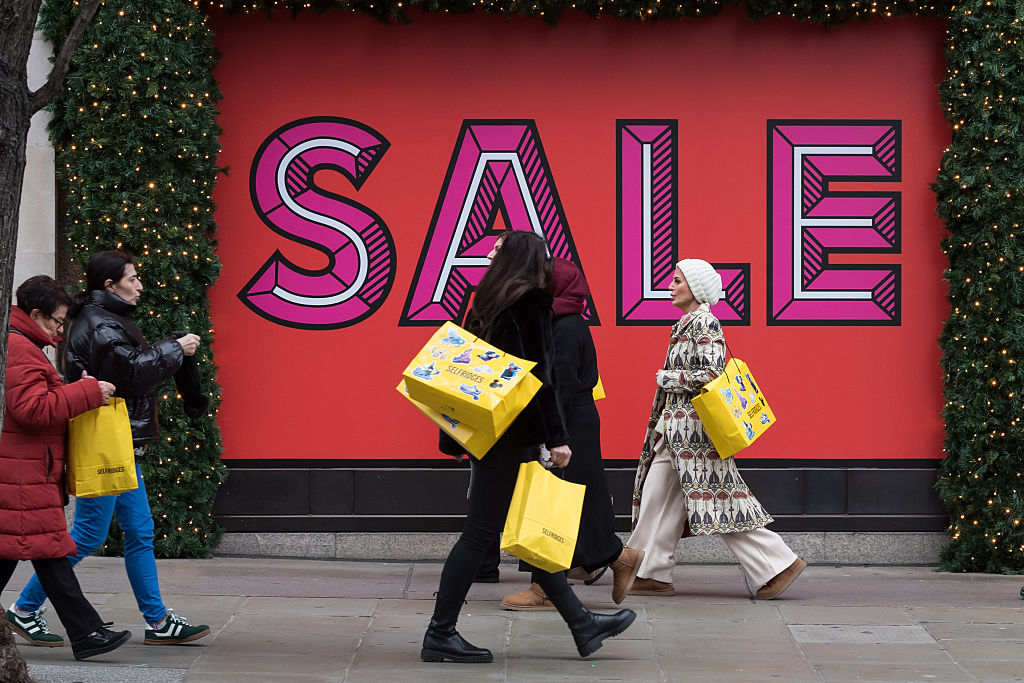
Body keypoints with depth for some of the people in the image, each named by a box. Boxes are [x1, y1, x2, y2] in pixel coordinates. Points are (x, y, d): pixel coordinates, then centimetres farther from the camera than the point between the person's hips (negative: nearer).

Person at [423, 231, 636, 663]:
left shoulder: (489, 304, 13)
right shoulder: (529, 304, -12)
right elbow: (538, 376, -18)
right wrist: (557, 437, -17)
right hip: (513, 434, -9)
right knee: (481, 531, -5)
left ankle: (582, 625, 19)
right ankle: (440, 635, -2)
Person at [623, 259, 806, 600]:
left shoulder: (705, 323, -13)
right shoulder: (685, 325, 15)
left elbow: (713, 375, -21)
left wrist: (668, 378, -14)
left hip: (695, 428, -10)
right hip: (675, 428, 10)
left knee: (717, 499, -8)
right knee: (656, 496, 8)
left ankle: (779, 563, -4)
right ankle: (652, 575, 12)